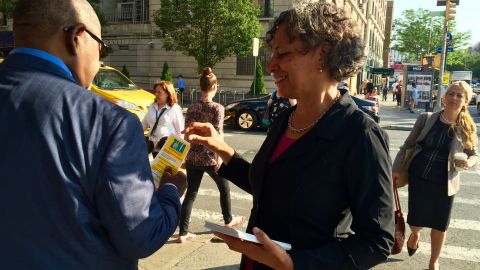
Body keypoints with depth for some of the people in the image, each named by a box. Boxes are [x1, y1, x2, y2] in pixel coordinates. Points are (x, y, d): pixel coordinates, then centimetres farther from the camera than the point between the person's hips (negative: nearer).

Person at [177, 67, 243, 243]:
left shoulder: (192, 107, 3)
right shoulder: (217, 108, -11)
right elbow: (217, 135, -17)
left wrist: (186, 156, 14)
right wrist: (219, 157, -15)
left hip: (192, 157, 4)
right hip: (210, 158, -4)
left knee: (191, 193, 8)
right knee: (224, 188, 20)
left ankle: (183, 233, 7)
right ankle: (228, 220, 38)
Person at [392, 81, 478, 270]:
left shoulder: (467, 128, -6)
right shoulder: (425, 119, -7)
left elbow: (474, 154, 6)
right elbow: (407, 145, 1)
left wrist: (470, 162, -17)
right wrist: (396, 169, -3)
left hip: (444, 183, 1)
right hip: (418, 177, 0)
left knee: (440, 225, 11)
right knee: (415, 221, 7)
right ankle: (415, 234, 46)